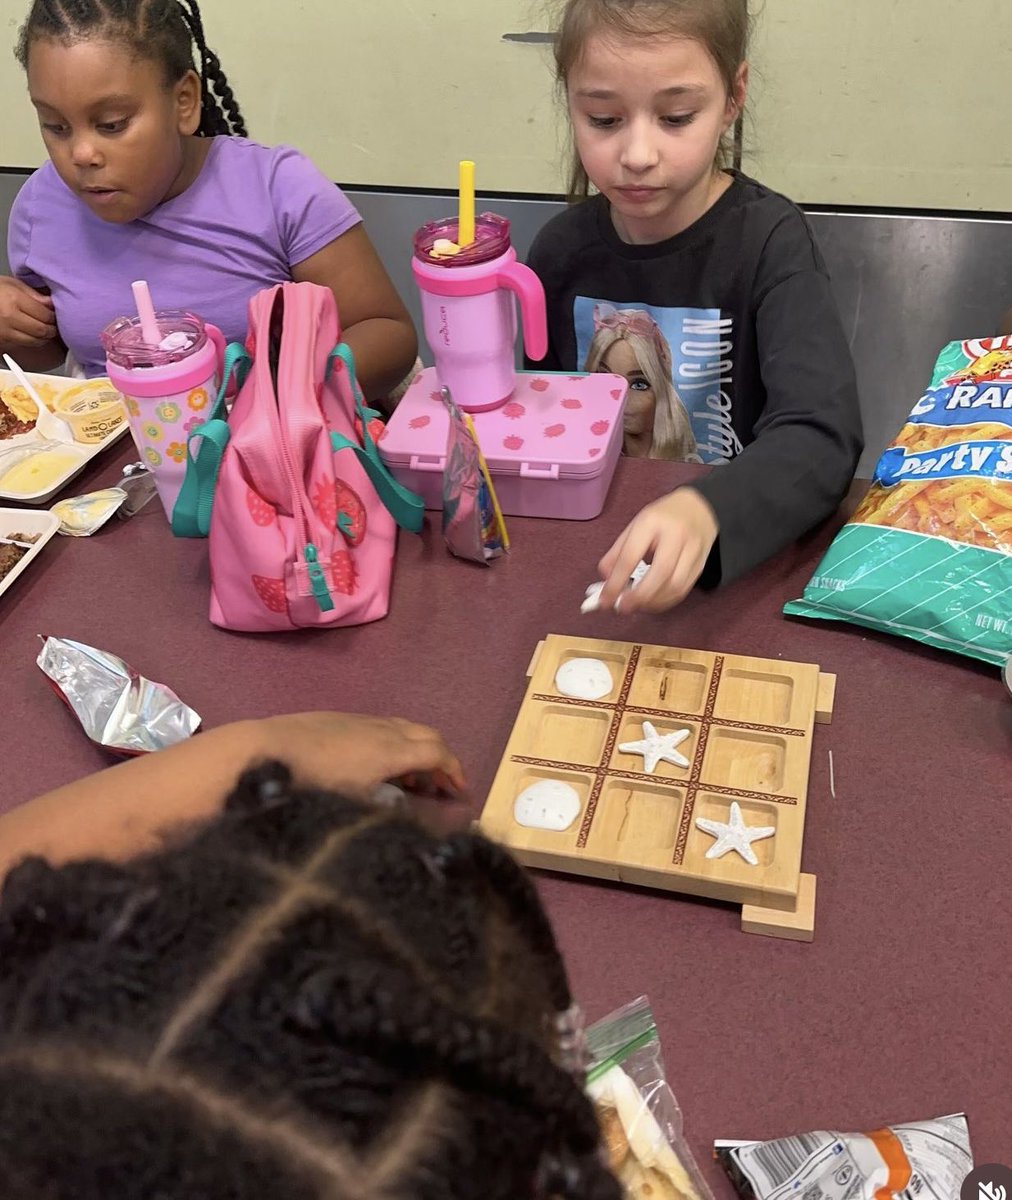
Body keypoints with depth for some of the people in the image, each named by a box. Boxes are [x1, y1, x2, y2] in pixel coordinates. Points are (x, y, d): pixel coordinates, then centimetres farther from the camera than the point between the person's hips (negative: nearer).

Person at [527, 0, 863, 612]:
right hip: (589, 538, 2)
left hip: (741, 552, -2)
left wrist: (704, 510, -42)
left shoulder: (768, 241, -11)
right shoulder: (563, 249, 0)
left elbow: (823, 435, -24)